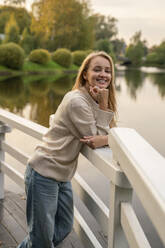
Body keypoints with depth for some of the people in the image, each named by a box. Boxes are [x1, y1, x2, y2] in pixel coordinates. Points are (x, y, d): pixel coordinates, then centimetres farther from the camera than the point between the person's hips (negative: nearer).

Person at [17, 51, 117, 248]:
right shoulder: (76, 100, -20)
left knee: (63, 230, 22)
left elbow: (112, 134, -1)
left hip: (63, 176, 9)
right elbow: (95, 138, -18)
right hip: (43, 174, -9)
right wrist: (103, 106, -18)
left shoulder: (95, 100, 7)